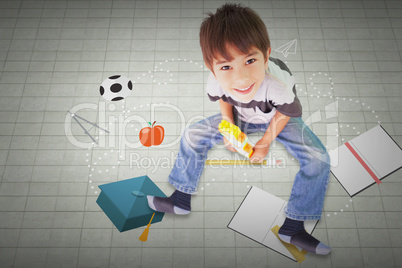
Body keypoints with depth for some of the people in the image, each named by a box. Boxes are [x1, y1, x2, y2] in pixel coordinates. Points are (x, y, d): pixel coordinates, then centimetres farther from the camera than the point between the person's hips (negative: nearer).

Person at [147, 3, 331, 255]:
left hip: (279, 119, -2)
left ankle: (293, 226, -8)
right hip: (241, 117, 3)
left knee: (318, 159, -23)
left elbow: (285, 114, -20)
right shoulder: (216, 81, -32)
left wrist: (265, 143, -13)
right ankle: (181, 199, 10)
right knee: (193, 135, -5)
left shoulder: (278, 84, -42)